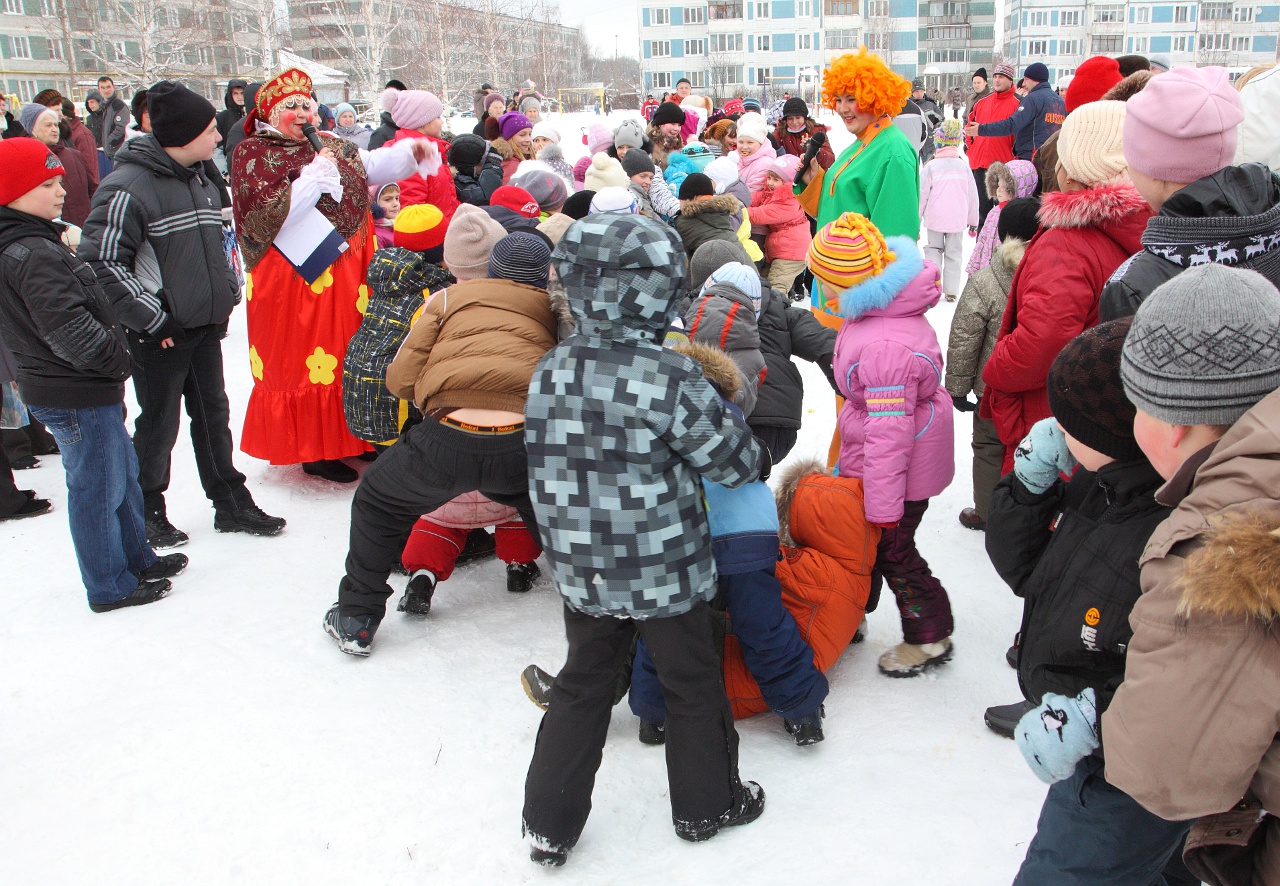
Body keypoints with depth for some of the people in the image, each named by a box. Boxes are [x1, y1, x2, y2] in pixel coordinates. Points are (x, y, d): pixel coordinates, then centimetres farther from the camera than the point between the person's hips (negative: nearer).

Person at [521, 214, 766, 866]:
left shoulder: (548, 374, -5)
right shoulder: (672, 379, -21)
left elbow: (546, 465, 5)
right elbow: (736, 463, -11)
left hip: (580, 574, 4)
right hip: (666, 574, -4)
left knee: (581, 687, 20)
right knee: (692, 685, 18)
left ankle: (549, 826, 28)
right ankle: (706, 804, 38)